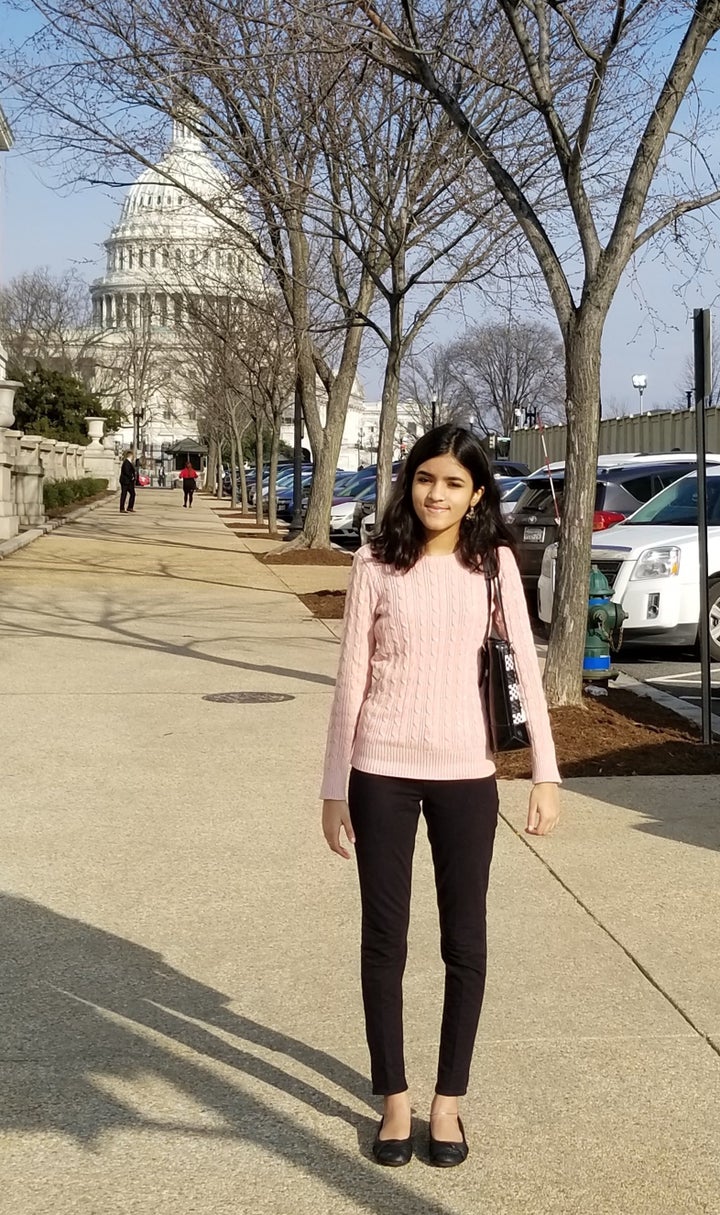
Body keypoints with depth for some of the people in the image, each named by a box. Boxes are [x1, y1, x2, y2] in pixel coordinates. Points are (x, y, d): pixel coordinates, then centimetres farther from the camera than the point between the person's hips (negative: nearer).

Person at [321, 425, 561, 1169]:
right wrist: (334, 788, -2)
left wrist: (546, 774, -11)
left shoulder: (493, 563, -1)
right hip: (382, 771, -1)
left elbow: (525, 667, -4)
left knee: (464, 940, 9)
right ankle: (394, 1098, 24)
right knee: (384, 938, 8)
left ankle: (448, 1099, 25)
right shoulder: (376, 564, -4)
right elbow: (351, 679, -2)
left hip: (465, 772, 1)